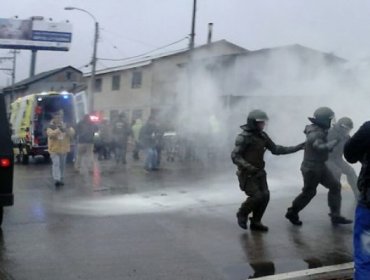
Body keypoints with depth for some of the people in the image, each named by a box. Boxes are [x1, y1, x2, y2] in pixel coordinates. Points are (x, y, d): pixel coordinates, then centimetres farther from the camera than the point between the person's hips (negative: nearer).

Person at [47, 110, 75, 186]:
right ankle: (56, 179, -26)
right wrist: (59, 129, -33)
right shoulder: (51, 127, -4)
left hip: (64, 149, 4)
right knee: (56, 164, -17)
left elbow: (72, 133, -6)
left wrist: (65, 129, -23)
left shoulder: (66, 126, 7)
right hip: (54, 149, -4)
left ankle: (61, 179, 23)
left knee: (62, 165, 11)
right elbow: (50, 134, -23)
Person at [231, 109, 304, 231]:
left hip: (259, 173, 7)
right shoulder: (244, 137, -17)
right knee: (257, 197, -15)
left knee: (265, 196, -3)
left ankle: (255, 222, 12)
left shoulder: (262, 136, 4)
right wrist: (248, 167, -33)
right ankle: (242, 214, 12)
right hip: (246, 174, -7)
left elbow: (276, 149, 9)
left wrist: (297, 148, 5)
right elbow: (235, 156, -20)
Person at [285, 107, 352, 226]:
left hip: (320, 167, 9)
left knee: (335, 186, 5)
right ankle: (292, 213, 26)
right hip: (311, 168, -9)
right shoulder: (315, 134, -24)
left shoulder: (318, 130, 5)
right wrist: (334, 142, -28)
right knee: (308, 193, 6)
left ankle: (335, 216, 11)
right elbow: (321, 148, -39)